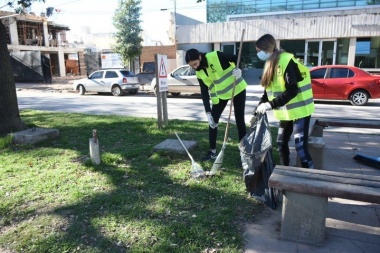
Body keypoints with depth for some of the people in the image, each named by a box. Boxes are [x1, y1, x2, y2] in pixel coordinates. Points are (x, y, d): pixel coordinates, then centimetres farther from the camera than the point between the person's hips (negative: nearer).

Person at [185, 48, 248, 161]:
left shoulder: (216, 56, -24)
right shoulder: (199, 73, -8)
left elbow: (237, 58, -14)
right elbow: (204, 92, -8)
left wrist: (237, 69, -36)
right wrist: (208, 112, -14)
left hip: (237, 89, -5)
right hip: (220, 94, 5)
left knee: (239, 120, 0)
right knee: (213, 121, 1)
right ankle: (213, 151, 15)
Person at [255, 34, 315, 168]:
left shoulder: (286, 61, -20)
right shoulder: (271, 63, 8)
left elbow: (293, 90, -26)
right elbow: (269, 90, 11)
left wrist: (271, 105, -30)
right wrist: (258, 109, 5)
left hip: (299, 110, -9)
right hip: (286, 111, 9)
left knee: (300, 146, -11)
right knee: (281, 142, 16)